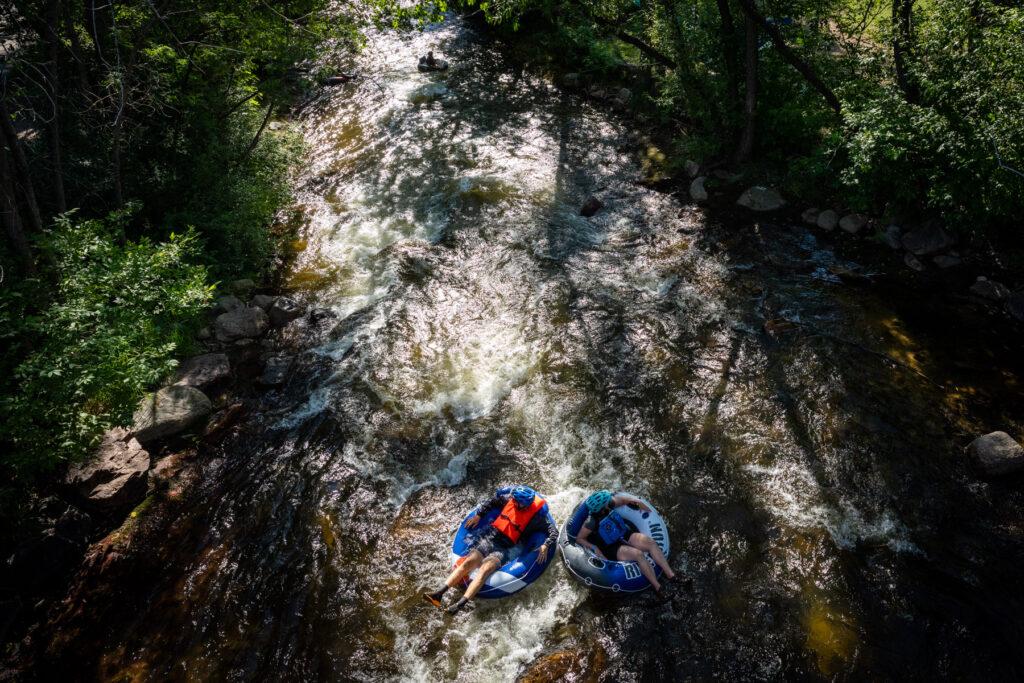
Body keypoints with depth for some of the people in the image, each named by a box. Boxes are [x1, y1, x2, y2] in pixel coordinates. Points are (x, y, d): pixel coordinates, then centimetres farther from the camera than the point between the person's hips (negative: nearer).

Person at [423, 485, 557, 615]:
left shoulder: (537, 515, -7)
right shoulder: (508, 498, 3)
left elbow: (553, 532, -4)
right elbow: (491, 501, 20)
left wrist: (545, 546, -19)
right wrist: (478, 515, 13)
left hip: (503, 549, -4)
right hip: (488, 538, 4)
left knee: (484, 570, -28)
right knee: (469, 562, -18)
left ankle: (460, 604, -40)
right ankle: (439, 593, -23)